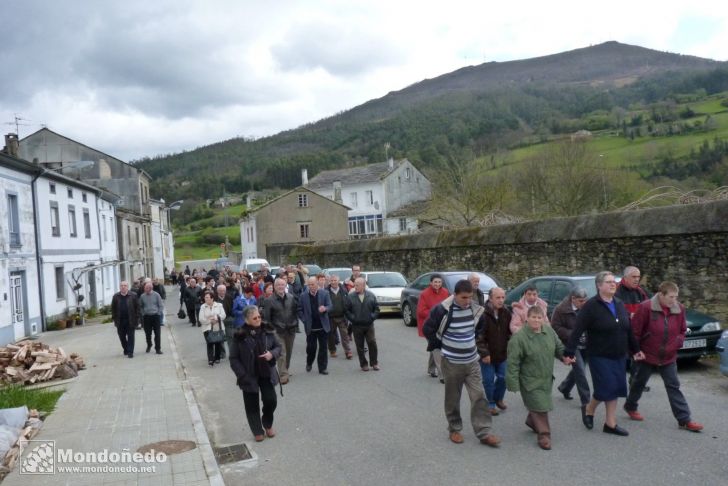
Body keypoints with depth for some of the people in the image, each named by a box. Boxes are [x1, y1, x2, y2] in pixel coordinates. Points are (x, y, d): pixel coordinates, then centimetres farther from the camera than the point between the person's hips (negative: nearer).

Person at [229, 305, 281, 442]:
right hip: (249, 376, -2)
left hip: (266, 374, 3)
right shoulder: (240, 336, -14)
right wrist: (243, 375, -15)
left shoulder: (267, 331, -3)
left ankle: (268, 424, 30)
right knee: (252, 405, 8)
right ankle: (258, 431, 28)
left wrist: (272, 354, -14)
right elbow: (234, 359, -9)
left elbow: (278, 346, 8)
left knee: (271, 400, 1)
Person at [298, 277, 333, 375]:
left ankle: (322, 368, 14)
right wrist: (305, 320, -4)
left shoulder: (325, 294, -2)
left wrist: (325, 308, -29)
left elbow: (329, 306, -7)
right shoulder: (303, 296, -1)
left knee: (323, 347, 4)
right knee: (311, 347, 8)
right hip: (310, 327, 0)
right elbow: (300, 310, 5)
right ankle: (309, 363, 34)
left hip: (323, 326, 0)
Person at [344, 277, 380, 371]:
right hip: (356, 326, 0)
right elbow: (346, 310, 1)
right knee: (360, 346, 5)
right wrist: (352, 318, -6)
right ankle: (363, 364, 17)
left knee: (372, 343, -2)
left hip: (369, 325, 0)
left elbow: (376, 308, 7)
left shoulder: (371, 295, 1)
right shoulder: (350, 296, -3)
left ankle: (374, 363, 12)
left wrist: (373, 317, -4)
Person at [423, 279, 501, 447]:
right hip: (451, 363, -4)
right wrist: (441, 345, 0)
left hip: (472, 362, 4)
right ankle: (454, 430, 27)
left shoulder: (475, 309, -3)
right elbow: (427, 329, -7)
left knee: (479, 396, 1)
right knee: (453, 399, 9)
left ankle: (484, 433, 8)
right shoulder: (442, 310, -19)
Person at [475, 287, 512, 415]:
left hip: (502, 354, 5)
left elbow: (510, 332, 10)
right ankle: (490, 404, 22)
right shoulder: (483, 313, -20)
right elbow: (478, 336, -19)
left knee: (503, 378, 14)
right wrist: (484, 353, -19)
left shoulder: (506, 313, -1)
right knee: (489, 380, 3)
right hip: (487, 355, -5)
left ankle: (498, 398, 38)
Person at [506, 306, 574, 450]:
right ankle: (544, 434, 9)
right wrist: (513, 383, -19)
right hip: (530, 381, -6)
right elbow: (513, 363, -18)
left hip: (547, 379, 7)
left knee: (543, 404, 21)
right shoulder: (519, 338, -21)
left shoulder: (549, 331, -3)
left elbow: (558, 347, 15)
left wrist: (564, 357, -5)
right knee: (539, 407, -5)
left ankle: (531, 421, 47)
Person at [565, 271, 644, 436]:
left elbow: (628, 330, 17)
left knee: (615, 389, 8)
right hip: (600, 356, -7)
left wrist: (635, 349, 19)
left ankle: (610, 424, 19)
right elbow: (577, 331, -19)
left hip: (619, 356, 7)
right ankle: (589, 410, 21)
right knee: (606, 389, -7)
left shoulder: (619, 305, 7)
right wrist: (569, 352, -25)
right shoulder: (591, 306, -14)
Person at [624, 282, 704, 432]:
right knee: (639, 383, 13)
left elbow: (683, 330, 11)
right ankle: (630, 406, 34)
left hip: (669, 357, 3)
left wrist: (677, 343, -2)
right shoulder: (646, 307, -19)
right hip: (647, 355, -3)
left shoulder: (679, 309, -4)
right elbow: (635, 331, -13)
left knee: (674, 387, 2)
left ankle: (684, 420, 4)